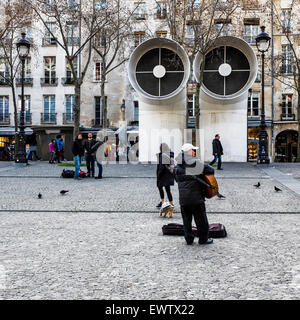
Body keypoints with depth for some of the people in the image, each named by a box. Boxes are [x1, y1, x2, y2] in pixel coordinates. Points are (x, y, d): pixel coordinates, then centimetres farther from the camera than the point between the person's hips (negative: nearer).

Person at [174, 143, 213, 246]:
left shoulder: (177, 167, 5)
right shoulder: (196, 163, -12)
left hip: (183, 198, 5)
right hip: (196, 198, -5)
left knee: (186, 220, 15)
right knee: (201, 219, 9)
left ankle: (189, 239, 20)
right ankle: (203, 239, 19)